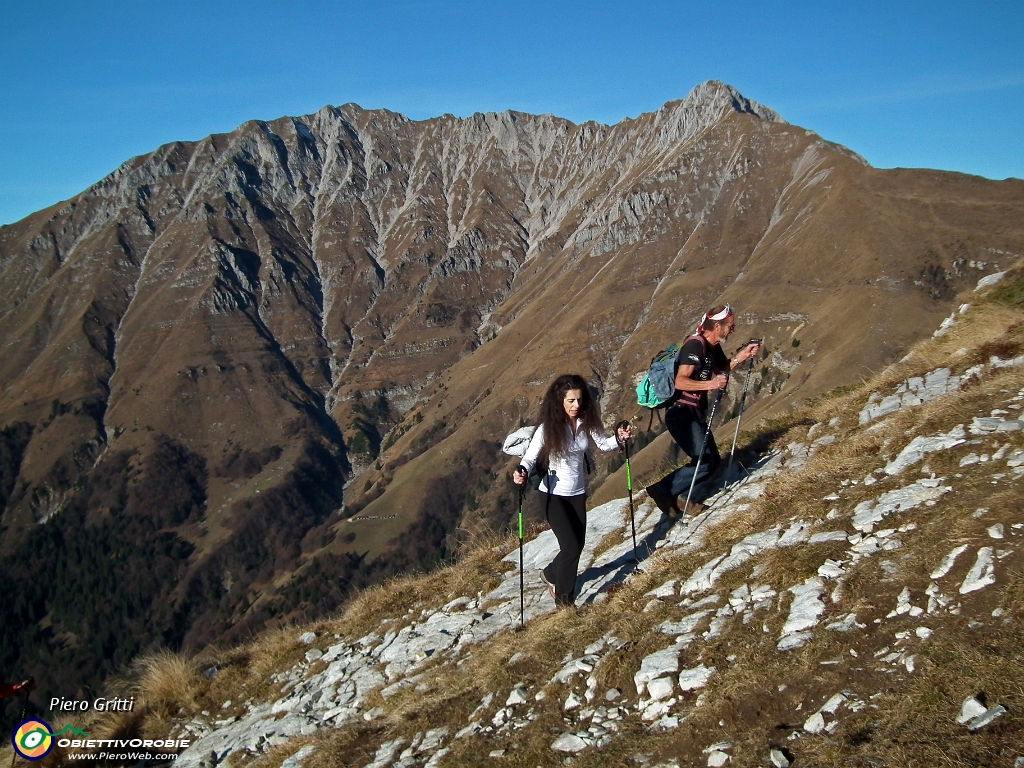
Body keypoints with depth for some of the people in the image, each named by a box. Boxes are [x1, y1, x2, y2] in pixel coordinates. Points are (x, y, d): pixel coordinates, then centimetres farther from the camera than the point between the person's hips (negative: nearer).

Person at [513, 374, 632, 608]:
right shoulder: (548, 427, -20)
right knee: (571, 546, -9)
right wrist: (522, 471, -42)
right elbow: (530, 457, -21)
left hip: (578, 493, 5)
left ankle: (551, 574, 45)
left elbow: (603, 444, 6)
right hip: (554, 495, -5)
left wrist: (619, 439, -15)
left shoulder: (587, 422, -8)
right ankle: (564, 598, 12)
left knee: (578, 545, 15)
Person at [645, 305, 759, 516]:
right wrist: (710, 384, -35)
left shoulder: (713, 348, 10)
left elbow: (722, 370, 26)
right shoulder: (695, 345, -18)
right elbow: (680, 381, -25)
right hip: (681, 413, -10)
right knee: (704, 462, -12)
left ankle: (689, 500, 18)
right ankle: (662, 491, -2)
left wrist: (741, 356, 10)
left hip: (695, 413, 10)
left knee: (713, 460, 9)